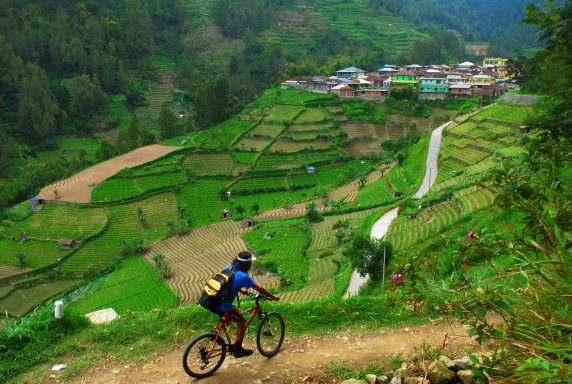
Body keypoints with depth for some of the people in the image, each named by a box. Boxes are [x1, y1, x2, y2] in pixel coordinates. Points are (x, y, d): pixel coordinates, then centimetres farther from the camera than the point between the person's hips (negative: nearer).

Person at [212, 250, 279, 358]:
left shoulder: (229, 267, 5)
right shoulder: (243, 276, -15)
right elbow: (259, 289, -5)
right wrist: (273, 297, 8)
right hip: (223, 306, -8)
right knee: (242, 321, 10)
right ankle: (238, 349, 17)